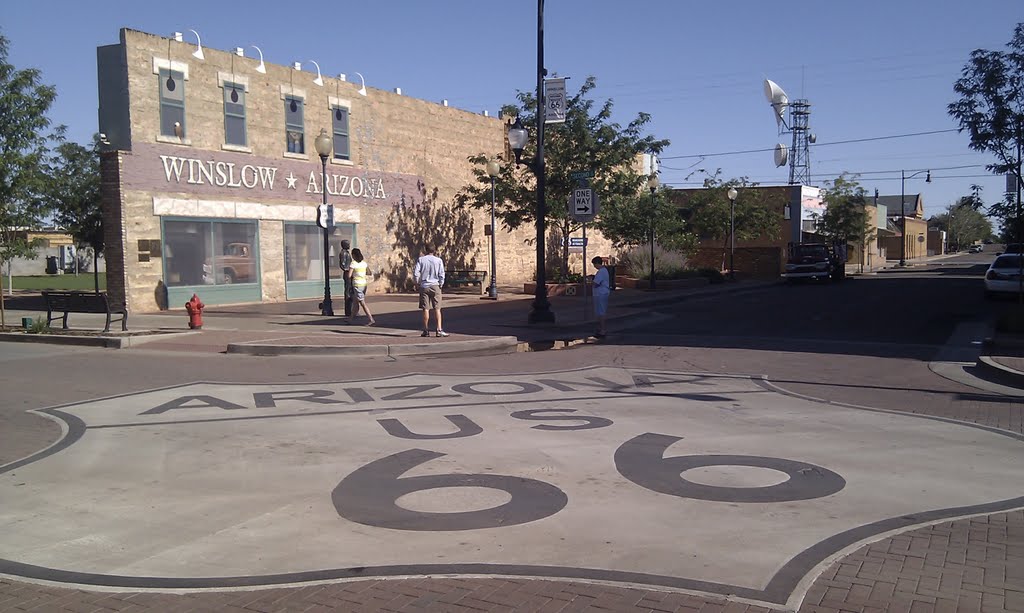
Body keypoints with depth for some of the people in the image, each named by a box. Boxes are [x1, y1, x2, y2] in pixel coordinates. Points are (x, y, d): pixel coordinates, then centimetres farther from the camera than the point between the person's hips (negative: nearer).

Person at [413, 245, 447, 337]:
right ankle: (439, 329, -6)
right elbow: (441, 274, -4)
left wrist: (417, 283, 10)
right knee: (437, 309, 0)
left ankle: (426, 330, 8)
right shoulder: (439, 260, -1)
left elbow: (415, 273, -4)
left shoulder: (421, 259, 1)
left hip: (424, 287, 1)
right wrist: (440, 284, 8)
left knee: (425, 309, 4)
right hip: (435, 286, -1)